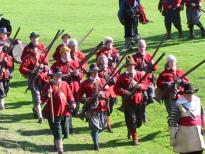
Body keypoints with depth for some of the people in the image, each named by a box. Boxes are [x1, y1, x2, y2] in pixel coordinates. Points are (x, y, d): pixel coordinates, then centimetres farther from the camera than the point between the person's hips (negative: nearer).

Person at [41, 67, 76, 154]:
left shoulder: (65, 84, 8)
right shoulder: (49, 86, -6)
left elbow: (69, 95, 12)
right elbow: (43, 100, -11)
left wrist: (72, 103, -6)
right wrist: (47, 95, -31)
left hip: (65, 113, 5)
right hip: (53, 114, -5)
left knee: (65, 133, 15)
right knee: (58, 134, -9)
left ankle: (57, 144, 43)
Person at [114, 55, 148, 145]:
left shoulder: (140, 74, 5)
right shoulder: (122, 77, 0)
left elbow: (145, 85, -3)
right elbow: (116, 89, -3)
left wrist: (138, 85, -22)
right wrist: (124, 92, -18)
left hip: (139, 101, 3)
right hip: (128, 102, -3)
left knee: (139, 122, 9)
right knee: (132, 121, -6)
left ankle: (130, 129, 40)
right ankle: (135, 139, 7)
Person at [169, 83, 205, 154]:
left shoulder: (197, 101, 4)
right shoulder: (178, 105, -15)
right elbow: (173, 122, -15)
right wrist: (172, 138, -15)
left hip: (197, 134, 5)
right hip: (184, 134, -5)